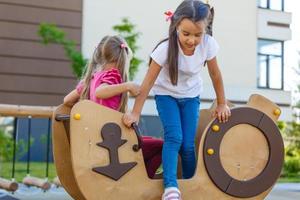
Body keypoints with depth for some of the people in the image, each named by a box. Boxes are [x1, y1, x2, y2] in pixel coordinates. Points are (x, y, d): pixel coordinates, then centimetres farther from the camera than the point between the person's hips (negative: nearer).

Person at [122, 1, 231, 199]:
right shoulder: (165, 49, -31)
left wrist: (222, 104, 0)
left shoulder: (209, 44, -24)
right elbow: (148, 82, -24)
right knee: (174, 138, -22)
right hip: (166, 95, -2)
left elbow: (215, 75, -8)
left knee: (188, 145, -4)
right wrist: (135, 113, -21)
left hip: (191, 96, 2)